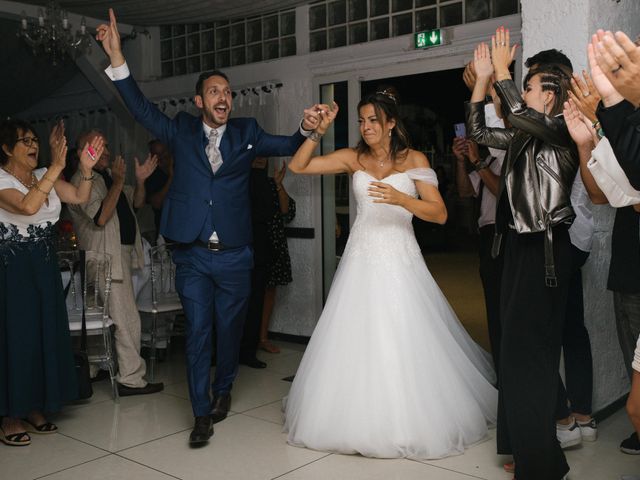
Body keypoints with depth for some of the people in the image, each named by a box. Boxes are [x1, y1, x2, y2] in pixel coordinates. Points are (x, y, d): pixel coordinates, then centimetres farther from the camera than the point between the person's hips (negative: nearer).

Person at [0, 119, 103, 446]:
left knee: (46, 333, 10)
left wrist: (86, 169, -17)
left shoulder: (44, 176, 8)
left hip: (45, 265, 7)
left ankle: (34, 409, 24)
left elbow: (79, 197, 0)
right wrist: (56, 166, -33)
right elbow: (28, 205, -30)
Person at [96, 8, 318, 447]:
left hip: (234, 255, 1)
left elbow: (287, 147, -3)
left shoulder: (246, 133, 5)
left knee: (230, 329, 13)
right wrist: (117, 57, -14)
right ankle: (202, 416, 11)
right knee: (197, 333, 2)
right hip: (192, 255, 0)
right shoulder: (182, 131, 5)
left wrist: (307, 129, -26)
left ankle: (223, 389, 37)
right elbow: (142, 109, -4)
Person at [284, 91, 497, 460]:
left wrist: (402, 199, -22)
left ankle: (410, 424, 16)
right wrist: (320, 131, -7)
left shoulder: (415, 160, 0)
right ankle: (361, 422, 19)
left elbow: (440, 214, -7)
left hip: (400, 260, -3)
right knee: (356, 342, 3)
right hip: (362, 260, 3)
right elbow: (298, 166, 3)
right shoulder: (354, 159, 7)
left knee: (405, 344, -3)